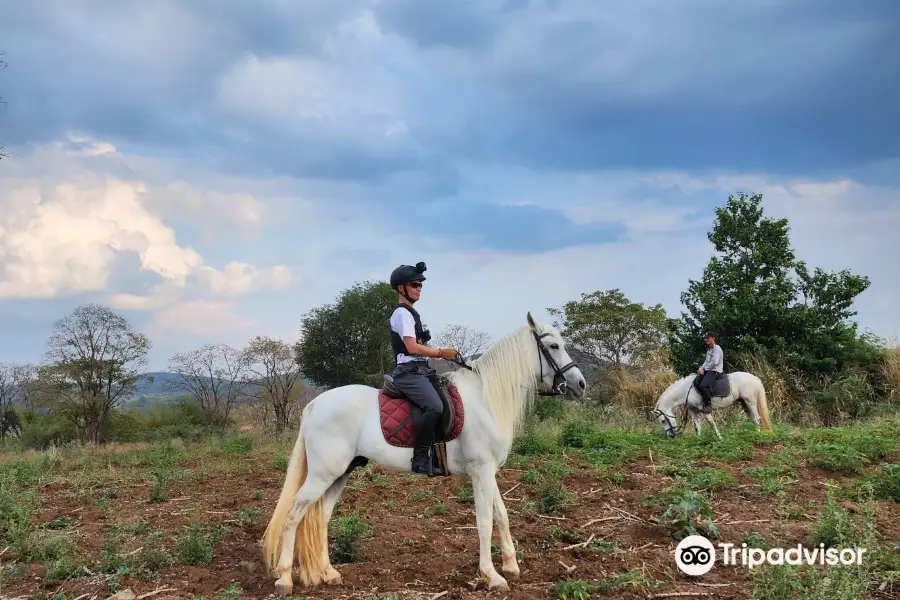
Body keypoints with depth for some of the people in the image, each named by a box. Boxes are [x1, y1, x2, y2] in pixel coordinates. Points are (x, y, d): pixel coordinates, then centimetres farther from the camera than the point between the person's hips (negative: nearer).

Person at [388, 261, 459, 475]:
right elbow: (412, 347, -18)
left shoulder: (411, 313, 22)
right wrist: (441, 352, -12)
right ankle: (421, 458, -27)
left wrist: (442, 353, 12)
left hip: (421, 370, 11)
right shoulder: (402, 313, -9)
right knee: (435, 407, -32)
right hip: (409, 372, -11)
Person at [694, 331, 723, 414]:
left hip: (715, 371, -9)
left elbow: (714, 362, -17)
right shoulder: (708, 349, 20)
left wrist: (704, 369, -11)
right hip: (707, 370, 9)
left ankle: (708, 405, -19)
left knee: (703, 385, -30)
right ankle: (704, 401, -8)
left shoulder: (717, 348, -8)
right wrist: (701, 368, 1)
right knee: (696, 382, -14)